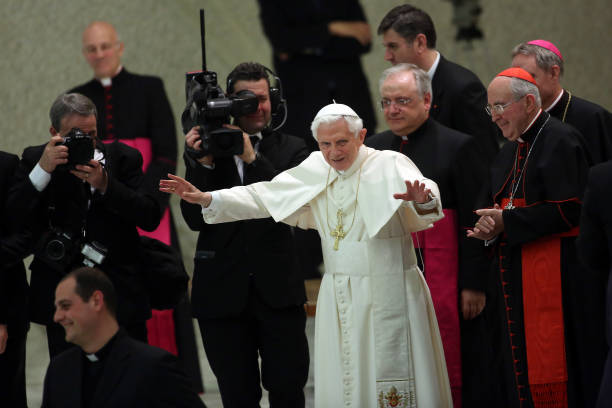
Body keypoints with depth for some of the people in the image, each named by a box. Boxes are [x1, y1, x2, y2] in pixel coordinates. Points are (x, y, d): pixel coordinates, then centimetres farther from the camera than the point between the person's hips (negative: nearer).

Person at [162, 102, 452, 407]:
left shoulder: (391, 166, -10)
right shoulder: (314, 172, 7)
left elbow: (429, 196, -28)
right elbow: (262, 197, 10)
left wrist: (423, 200, -53)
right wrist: (205, 199, 0)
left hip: (388, 295, -5)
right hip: (340, 298, 5)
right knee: (341, 382, 6)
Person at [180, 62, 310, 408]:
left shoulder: (290, 150, 6)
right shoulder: (205, 151, 5)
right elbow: (195, 219, -4)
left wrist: (253, 159, -17)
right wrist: (204, 164, -15)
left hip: (277, 289, 0)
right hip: (222, 291, 1)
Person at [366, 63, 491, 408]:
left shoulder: (458, 147, -3)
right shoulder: (374, 148, 13)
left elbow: (473, 221, -6)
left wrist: (474, 285, -10)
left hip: (442, 276, -5)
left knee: (448, 371, -4)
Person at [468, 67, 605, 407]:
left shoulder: (560, 140, -9)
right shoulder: (510, 152, 18)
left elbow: (567, 210, -18)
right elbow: (493, 207, 21)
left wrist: (506, 222, -15)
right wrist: (488, 228, -4)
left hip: (552, 275, -9)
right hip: (512, 275, 9)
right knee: (515, 369, 7)